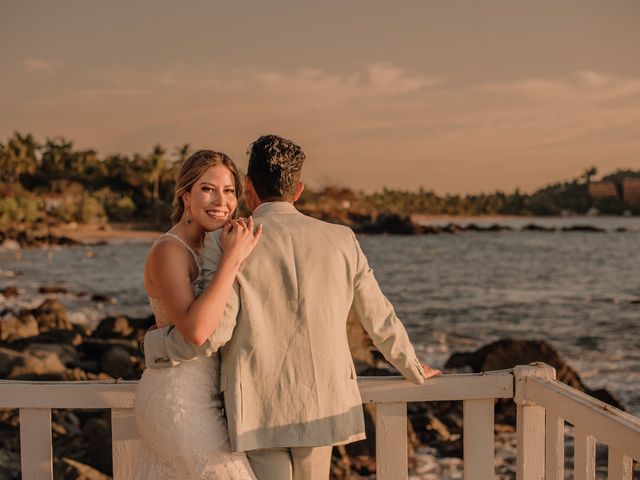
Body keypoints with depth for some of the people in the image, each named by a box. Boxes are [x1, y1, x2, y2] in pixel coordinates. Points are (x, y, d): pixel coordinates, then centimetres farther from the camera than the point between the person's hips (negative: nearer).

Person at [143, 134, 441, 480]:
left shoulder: (224, 243, -6)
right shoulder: (341, 240, 4)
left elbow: (212, 331, -13)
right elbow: (379, 319, 13)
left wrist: (156, 345, 7)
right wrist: (413, 369, 30)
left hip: (257, 409, -3)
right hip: (322, 405, 4)